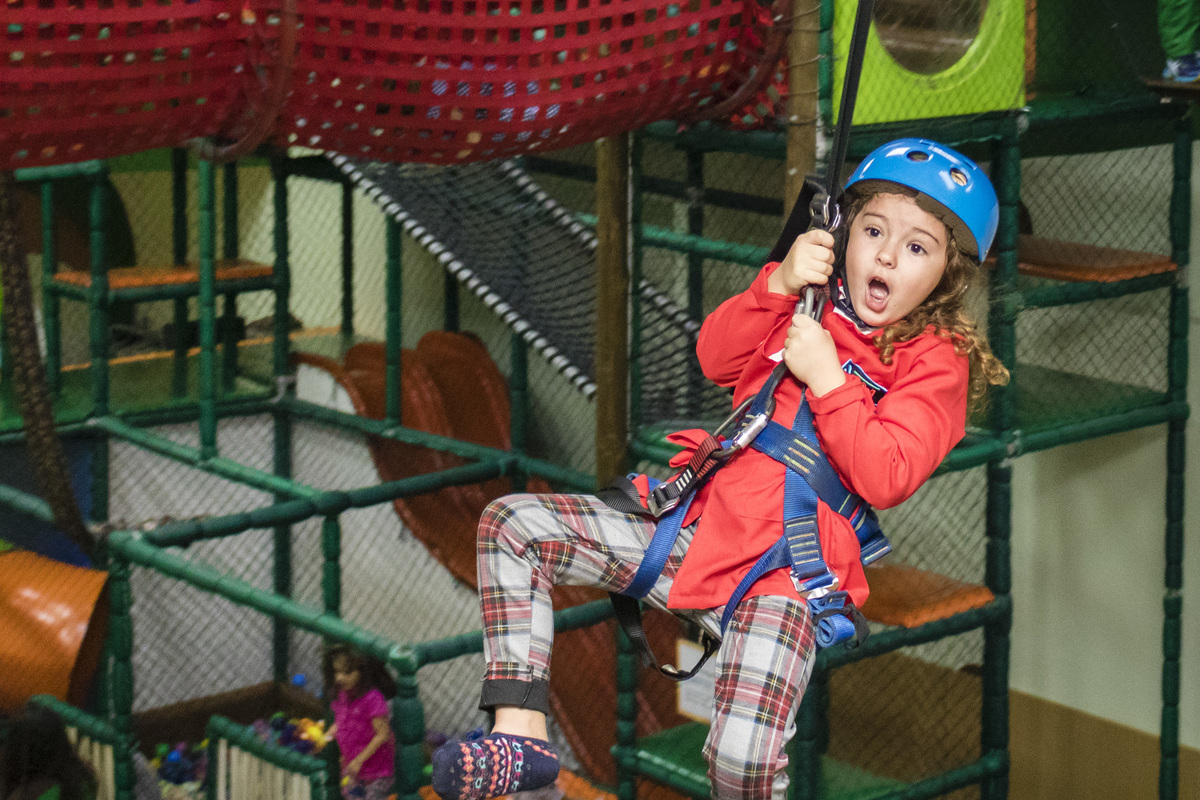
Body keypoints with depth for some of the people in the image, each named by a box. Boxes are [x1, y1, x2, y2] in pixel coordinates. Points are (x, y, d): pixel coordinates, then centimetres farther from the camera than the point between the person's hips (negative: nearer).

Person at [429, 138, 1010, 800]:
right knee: (511, 524, -6)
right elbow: (716, 359, 7)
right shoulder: (813, 306, 17)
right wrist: (778, 284, -6)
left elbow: (882, 479, -12)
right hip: (697, 526, 6)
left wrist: (827, 378, -16)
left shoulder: (936, 362, 0)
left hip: (783, 573, -6)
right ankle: (521, 735, -9)